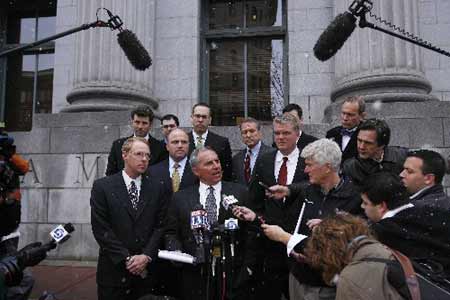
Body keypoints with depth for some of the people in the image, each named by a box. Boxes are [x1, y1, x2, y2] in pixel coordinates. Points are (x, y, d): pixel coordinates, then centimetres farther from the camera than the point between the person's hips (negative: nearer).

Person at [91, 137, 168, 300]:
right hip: (114, 270, -2)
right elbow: (100, 228, -9)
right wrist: (126, 258, -12)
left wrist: (146, 256, -11)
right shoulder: (102, 186, -4)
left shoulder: (156, 188, 4)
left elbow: (160, 226, 1)